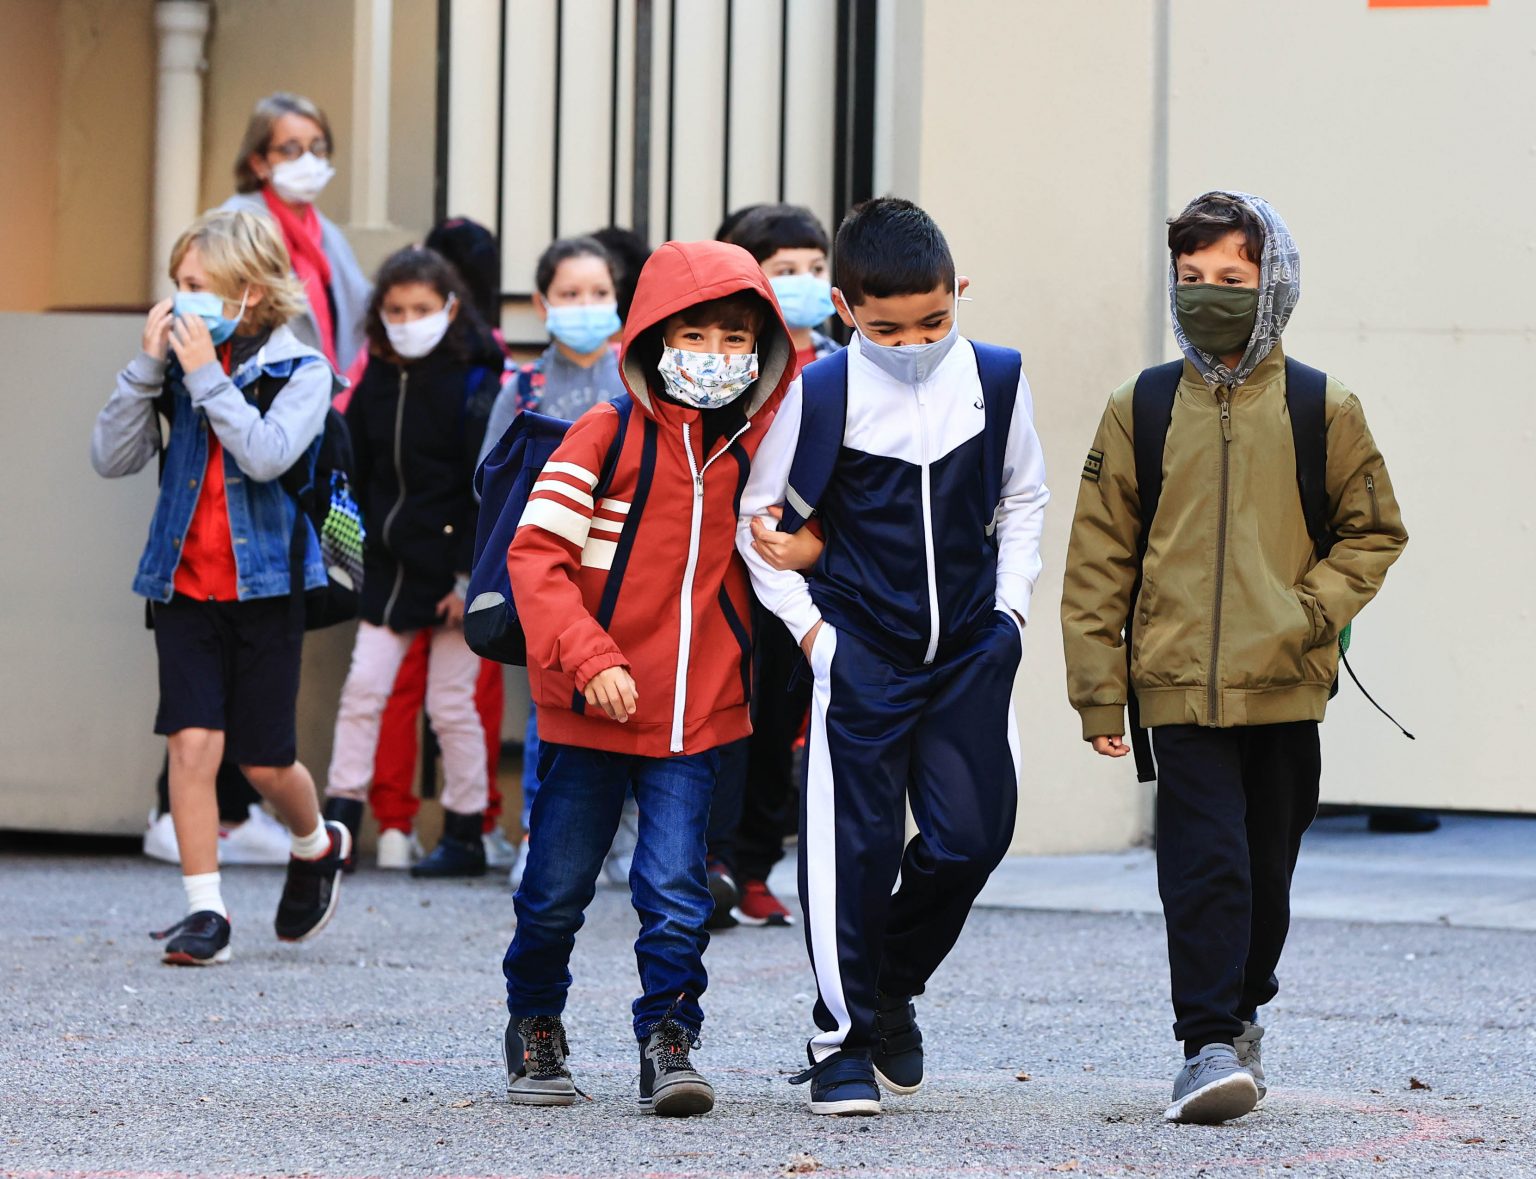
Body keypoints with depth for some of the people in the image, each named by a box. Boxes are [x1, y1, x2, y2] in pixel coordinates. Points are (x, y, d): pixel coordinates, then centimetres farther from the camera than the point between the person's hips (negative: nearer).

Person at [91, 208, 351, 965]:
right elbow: (111, 458, -3)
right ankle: (204, 910, -2)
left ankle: (316, 846, 36)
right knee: (192, 741, -9)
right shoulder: (178, 364, 2)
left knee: (262, 759, 5)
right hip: (186, 585, 3)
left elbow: (267, 456, -24)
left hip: (265, 584, -2)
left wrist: (208, 376, -22)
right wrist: (147, 367, -12)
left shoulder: (299, 371, -7)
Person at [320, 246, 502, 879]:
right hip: (389, 563, 5)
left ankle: (466, 834, 13)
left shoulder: (473, 383, -10)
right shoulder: (377, 381, 6)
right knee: (362, 688, 1)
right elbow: (356, 473, 13)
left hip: (449, 566, -5)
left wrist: (471, 576, -15)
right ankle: (339, 823, 5)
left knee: (451, 703, 2)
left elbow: (488, 490, -11)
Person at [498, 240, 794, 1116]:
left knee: (675, 889, -8)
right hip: (592, 712, -2)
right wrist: (587, 658, -21)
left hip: (700, 712, 2)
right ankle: (535, 1028, 29)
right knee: (558, 888, 9)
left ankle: (669, 1038, 2)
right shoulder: (609, 435, -8)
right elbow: (535, 552, -12)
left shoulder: (751, 447, 4)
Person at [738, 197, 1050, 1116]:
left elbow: (1023, 500, 15)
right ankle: (845, 1037, 6)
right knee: (855, 843, -5)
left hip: (970, 650, 3)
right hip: (861, 652, -3)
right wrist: (807, 625, -6)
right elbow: (761, 522, 1)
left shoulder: (997, 381, -1)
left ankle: (893, 988, 24)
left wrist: (1010, 604, 5)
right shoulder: (822, 395, -9)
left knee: (970, 834, -1)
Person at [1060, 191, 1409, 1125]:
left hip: (1285, 687, 1)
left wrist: (1308, 611, -7)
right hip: (1179, 686, -1)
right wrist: (1098, 688, 3)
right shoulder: (1140, 411, 4)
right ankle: (1212, 1045, -11)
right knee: (1205, 864, -12)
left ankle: (1241, 1007, 34)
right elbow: (1099, 558, 7)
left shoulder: (1323, 411, 2)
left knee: (1266, 869, 12)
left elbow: (1374, 532, 10)